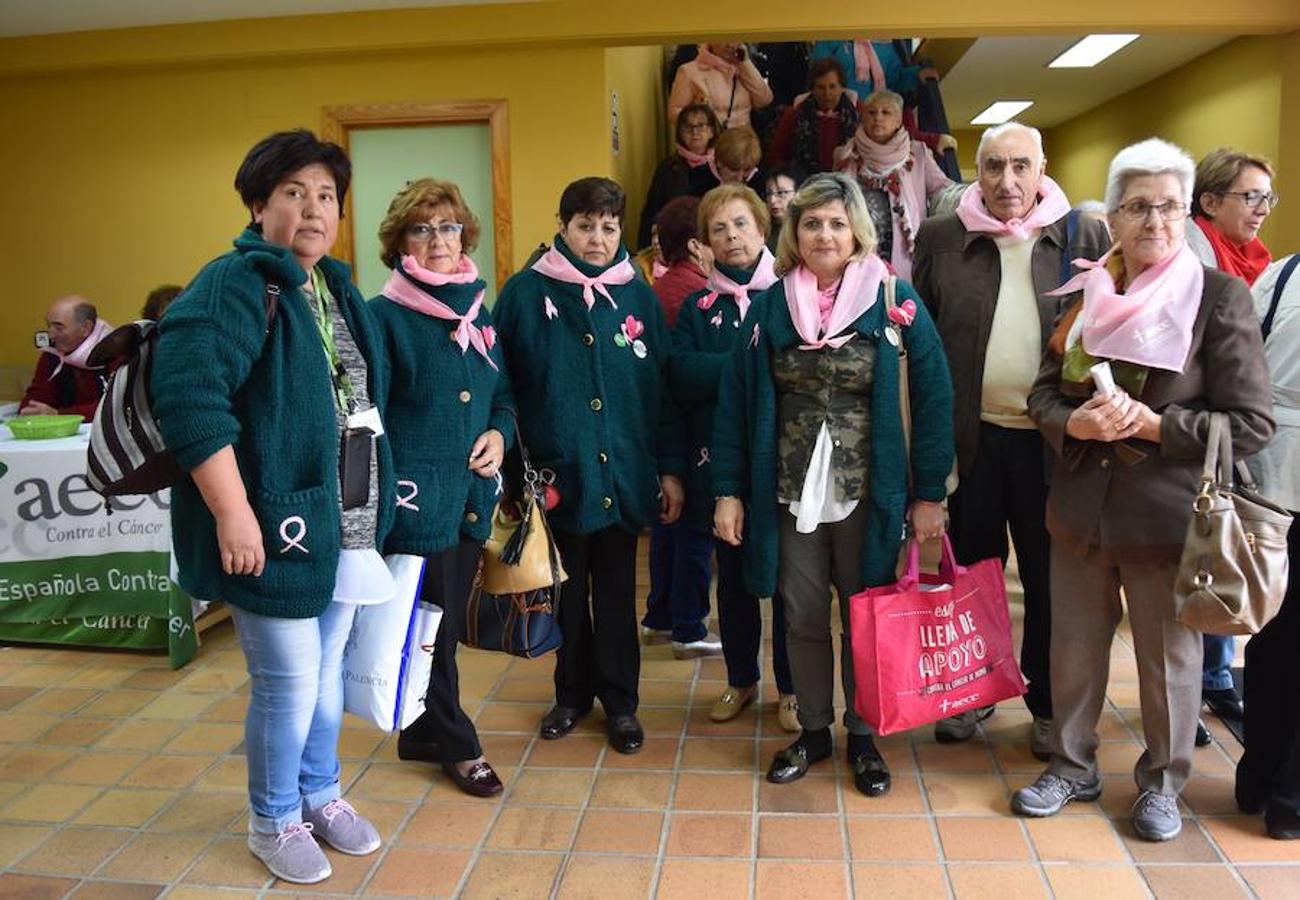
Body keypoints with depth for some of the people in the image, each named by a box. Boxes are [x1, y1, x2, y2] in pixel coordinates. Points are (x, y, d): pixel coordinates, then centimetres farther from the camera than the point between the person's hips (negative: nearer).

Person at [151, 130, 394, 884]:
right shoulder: (234, 284, -13)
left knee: (327, 671, 19)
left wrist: (374, 507, 20)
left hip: (344, 523, 8)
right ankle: (273, 821, 26)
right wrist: (232, 512, -27)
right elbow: (188, 394, -24)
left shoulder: (338, 289, 13)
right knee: (288, 680, 3)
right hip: (273, 525, -8)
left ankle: (321, 796, 39)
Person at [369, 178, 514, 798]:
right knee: (431, 626, 3)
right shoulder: (384, 316, -6)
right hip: (416, 495, -6)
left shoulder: (478, 313, 12)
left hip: (471, 493, 6)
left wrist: (499, 433, -1)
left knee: (448, 623, 15)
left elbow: (504, 395, 19)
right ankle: (456, 745, 21)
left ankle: (422, 734, 33)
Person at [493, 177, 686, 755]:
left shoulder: (639, 297, 5)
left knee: (617, 593, 11)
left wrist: (670, 468, 3)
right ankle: (572, 693, 32)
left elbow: (663, 389, 6)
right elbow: (500, 386, -3)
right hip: (554, 474, -1)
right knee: (567, 592, 14)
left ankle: (619, 701, 27)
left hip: (623, 474, 1)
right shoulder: (526, 293, -2)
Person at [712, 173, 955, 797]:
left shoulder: (894, 300, -5)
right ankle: (813, 729, 30)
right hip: (792, 491, 2)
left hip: (868, 491, -2)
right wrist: (729, 490, -1)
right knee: (802, 617, 11)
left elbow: (932, 397, -4)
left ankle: (863, 735, 29)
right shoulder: (770, 306, 2)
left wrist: (930, 492, -7)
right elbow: (736, 401, 3)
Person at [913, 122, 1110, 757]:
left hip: (1051, 437, 0)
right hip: (970, 435, 1)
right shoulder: (940, 238, 3)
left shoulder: (1086, 238, 3)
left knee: (1049, 578, 10)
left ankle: (1048, 704, 27)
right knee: (972, 568, 14)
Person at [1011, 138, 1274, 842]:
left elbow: (1252, 423, -10)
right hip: (1080, 506, 4)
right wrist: (1075, 422, -14)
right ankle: (1072, 766, 37)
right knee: (1074, 647, 16)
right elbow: (1044, 391, 7)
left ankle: (1162, 782, 36)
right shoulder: (1087, 292, 4)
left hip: (1167, 513, -3)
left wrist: (1149, 424, -19)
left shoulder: (1219, 297, -8)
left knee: (1169, 657, 13)